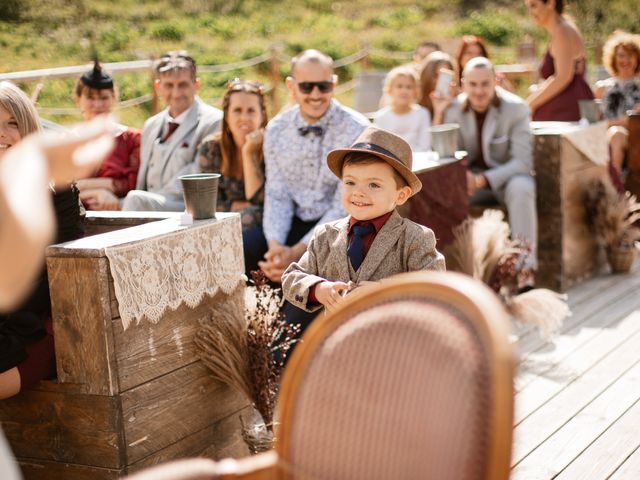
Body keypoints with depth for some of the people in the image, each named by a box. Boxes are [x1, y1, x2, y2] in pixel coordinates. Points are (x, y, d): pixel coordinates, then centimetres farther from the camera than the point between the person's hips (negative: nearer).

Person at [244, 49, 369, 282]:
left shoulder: (356, 130, -12)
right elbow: (277, 195, 2)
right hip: (293, 223, 4)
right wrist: (275, 245, -18)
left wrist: (296, 252, -23)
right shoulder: (276, 129, 3)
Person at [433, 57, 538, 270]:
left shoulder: (516, 108, -15)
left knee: (520, 188, -37)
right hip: (470, 176, 3)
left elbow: (523, 161, -20)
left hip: (507, 175, -3)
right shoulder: (454, 109, -6)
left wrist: (482, 180, -32)